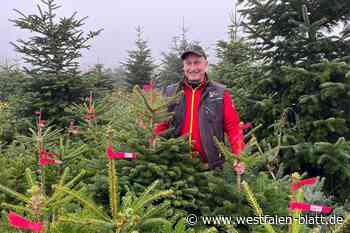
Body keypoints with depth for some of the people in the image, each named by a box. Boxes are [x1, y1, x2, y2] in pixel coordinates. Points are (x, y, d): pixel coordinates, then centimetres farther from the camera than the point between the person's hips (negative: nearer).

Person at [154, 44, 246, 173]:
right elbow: (161, 125, 10)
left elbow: (233, 127, 0)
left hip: (212, 166, -1)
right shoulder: (170, 92, 8)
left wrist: (239, 157, -12)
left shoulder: (220, 93, 3)